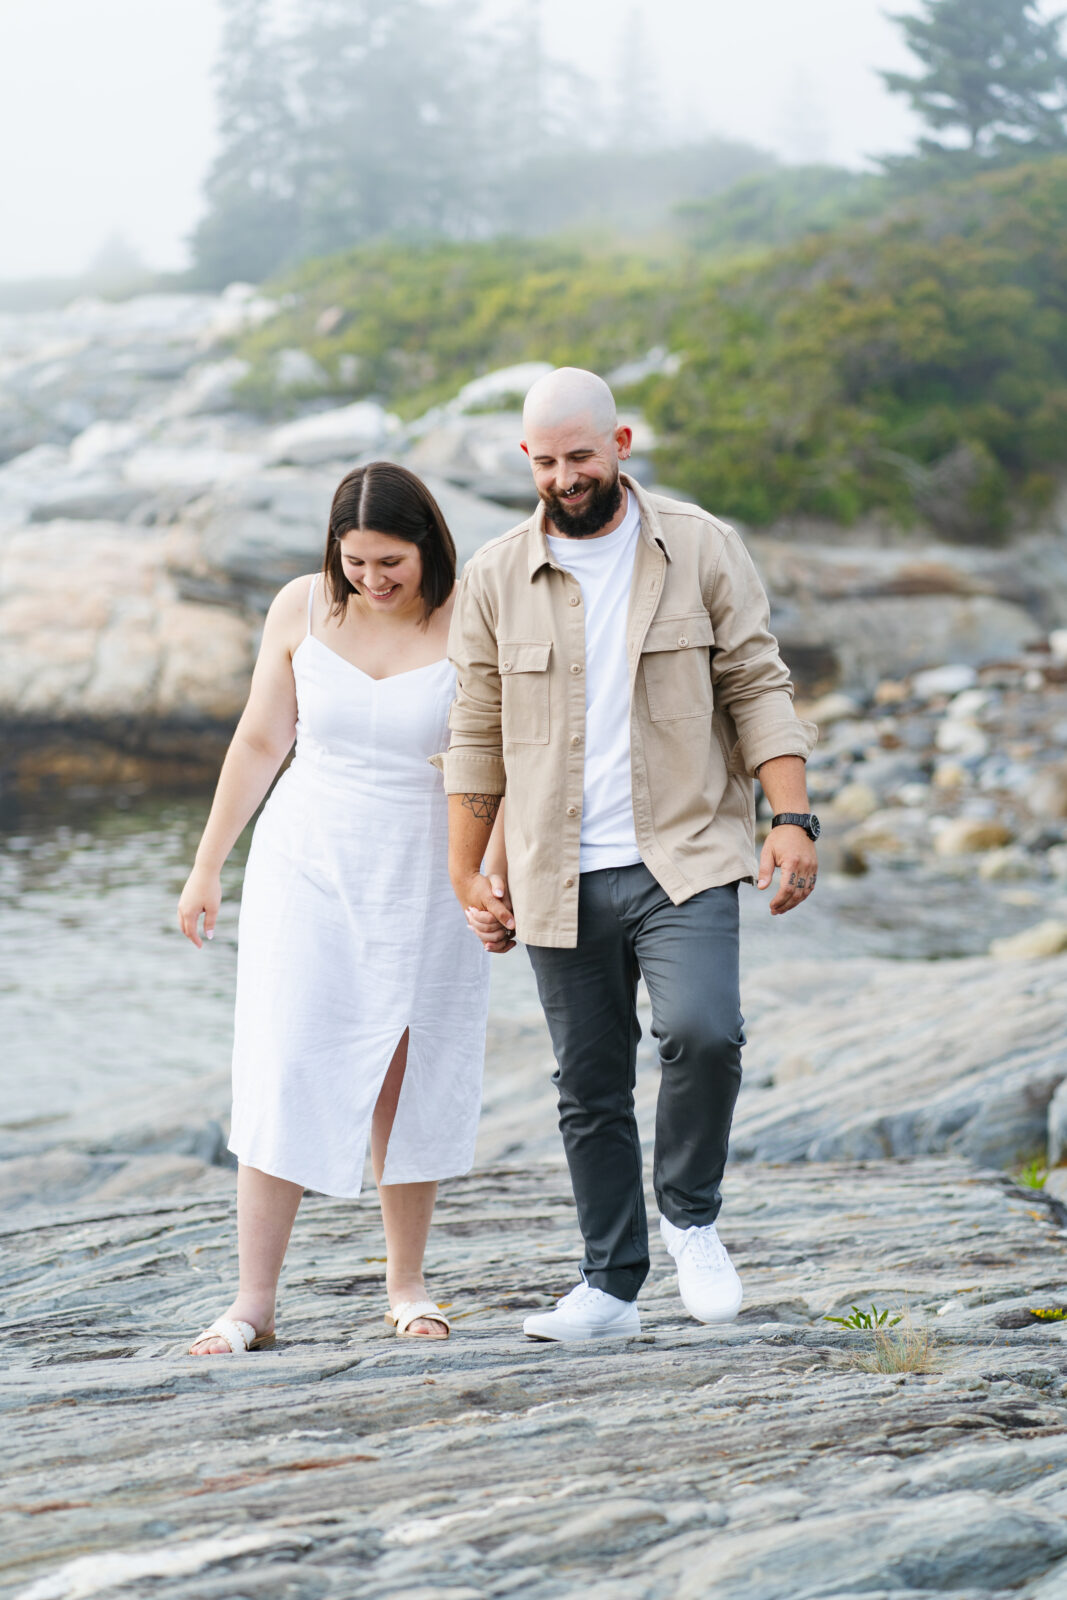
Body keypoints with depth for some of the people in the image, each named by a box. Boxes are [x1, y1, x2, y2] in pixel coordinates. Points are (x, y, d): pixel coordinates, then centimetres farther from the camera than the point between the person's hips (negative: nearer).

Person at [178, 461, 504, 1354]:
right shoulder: (303, 609, -3)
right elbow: (261, 742, 6)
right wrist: (207, 868, 9)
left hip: (424, 881, -1)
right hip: (309, 869, 1)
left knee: (410, 1083, 6)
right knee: (282, 1075, -7)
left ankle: (407, 1286, 21)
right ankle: (254, 1303, -5)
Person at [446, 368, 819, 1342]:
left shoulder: (701, 548, 2)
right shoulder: (495, 578, 5)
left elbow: (758, 688, 2)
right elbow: (476, 737, 10)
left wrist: (793, 818, -9)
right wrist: (467, 878, 7)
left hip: (683, 858, -2)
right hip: (561, 878, 2)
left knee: (702, 1032, -23)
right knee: (590, 1087, 6)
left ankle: (692, 1215, 2)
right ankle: (611, 1286, 17)